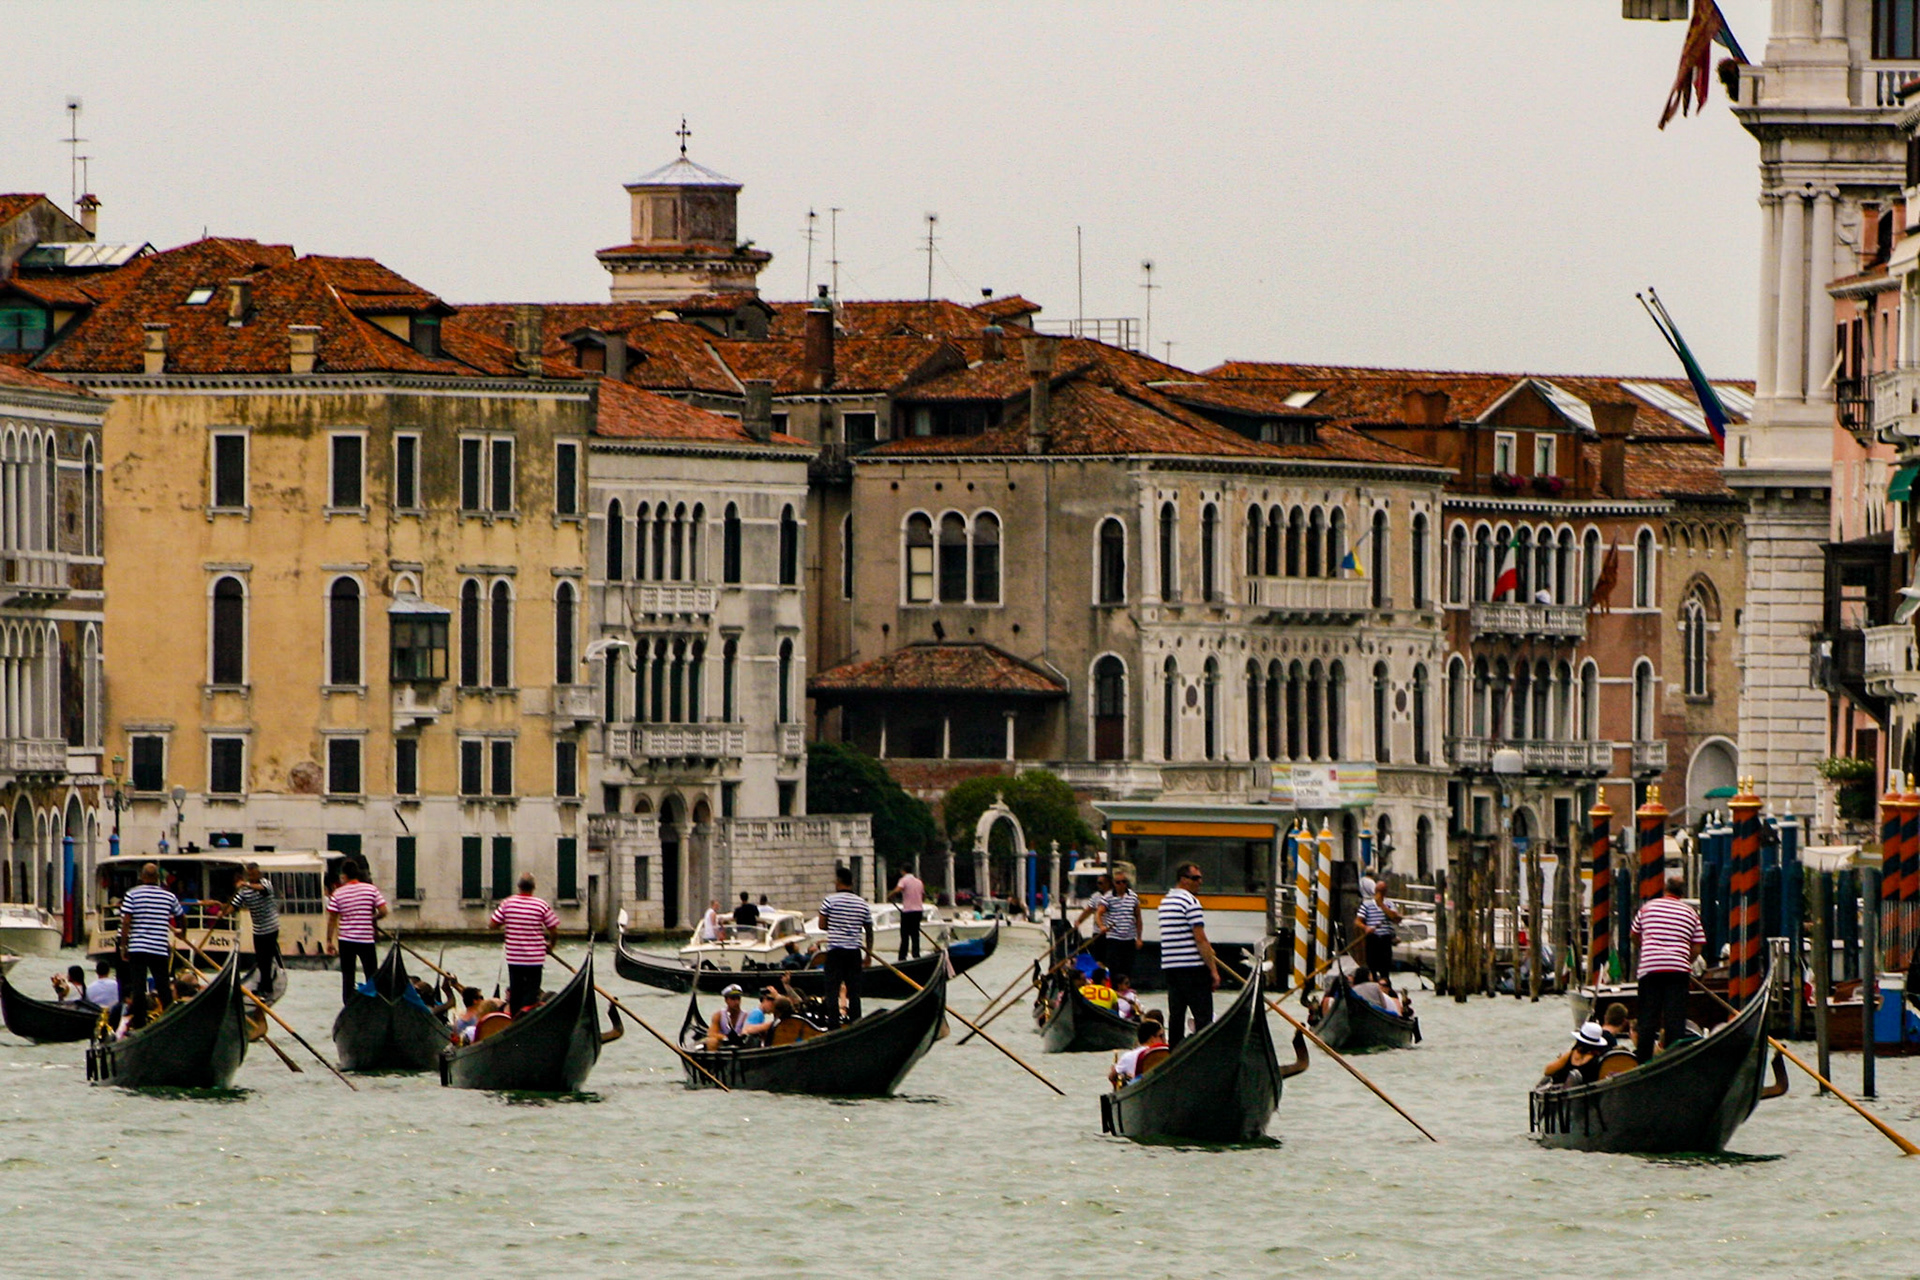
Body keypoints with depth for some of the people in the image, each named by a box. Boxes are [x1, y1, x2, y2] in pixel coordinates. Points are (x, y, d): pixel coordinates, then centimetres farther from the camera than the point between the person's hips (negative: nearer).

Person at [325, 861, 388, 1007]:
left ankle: (348, 1004, 10)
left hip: (345, 940, 0)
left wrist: (329, 941, 4)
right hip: (366, 939, 0)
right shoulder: (371, 890, -4)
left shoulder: (338, 894, -4)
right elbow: (383, 911, -6)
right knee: (371, 974, 8)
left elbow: (332, 919, -3)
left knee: (347, 975, 10)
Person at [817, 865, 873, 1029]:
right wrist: (869, 952, 20)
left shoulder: (830, 900, -7)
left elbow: (822, 925, -3)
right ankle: (855, 1024, 8)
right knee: (854, 990, 8)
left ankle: (833, 1026, -4)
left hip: (835, 950, -3)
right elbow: (869, 931, 10)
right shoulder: (862, 904, 4)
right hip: (854, 951, 3)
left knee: (832, 990, 0)